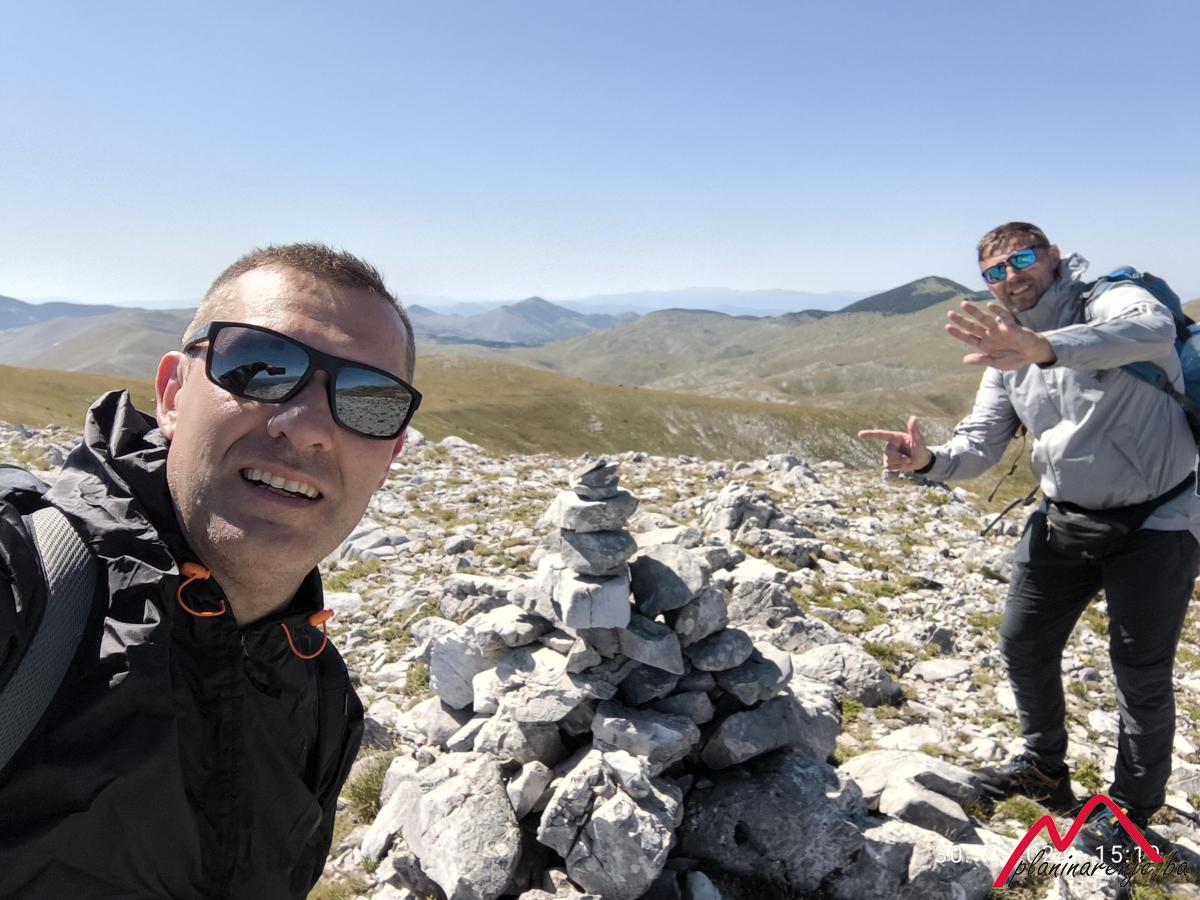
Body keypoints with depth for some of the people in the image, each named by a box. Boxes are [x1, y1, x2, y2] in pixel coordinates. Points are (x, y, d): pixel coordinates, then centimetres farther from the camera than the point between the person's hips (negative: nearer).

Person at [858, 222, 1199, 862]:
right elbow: (978, 448, -3)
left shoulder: (1113, 301, -17)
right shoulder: (1008, 356, 2)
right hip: (1066, 519, 6)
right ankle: (1045, 768, 36)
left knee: (1141, 671, 5)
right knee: (1023, 643, 11)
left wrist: (1043, 348, -60)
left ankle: (1131, 808, 28)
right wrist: (926, 460, -26)